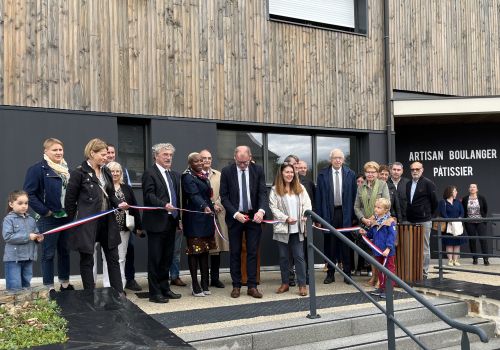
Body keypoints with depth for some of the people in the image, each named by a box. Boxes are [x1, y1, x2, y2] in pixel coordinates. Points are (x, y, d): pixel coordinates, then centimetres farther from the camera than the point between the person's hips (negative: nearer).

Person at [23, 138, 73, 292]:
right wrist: (44, 211, -17)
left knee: (65, 251, 14)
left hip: (66, 217, 6)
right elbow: (29, 194, -16)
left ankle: (65, 284, 26)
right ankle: (49, 288, 13)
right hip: (49, 219, -6)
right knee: (48, 254, 3)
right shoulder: (37, 169, -11)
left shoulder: (66, 169, 10)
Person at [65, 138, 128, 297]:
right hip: (87, 222, -6)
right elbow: (70, 199, -7)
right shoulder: (79, 173, -10)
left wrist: (119, 204, -4)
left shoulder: (106, 171, 10)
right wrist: (74, 220, -2)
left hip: (107, 221, 7)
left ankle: (119, 293, 17)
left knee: (113, 258, 9)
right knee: (87, 260, 6)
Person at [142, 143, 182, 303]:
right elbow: (149, 195, -17)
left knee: (167, 258, 13)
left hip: (171, 222, 7)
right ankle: (155, 293, 7)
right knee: (155, 258, 0)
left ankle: (165, 289, 24)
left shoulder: (175, 175, 17)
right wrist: (164, 205, -31)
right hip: (157, 222, -7)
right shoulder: (149, 173, -6)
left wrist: (179, 218, 13)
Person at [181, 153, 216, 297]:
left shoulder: (203, 175, 15)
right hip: (194, 219, -8)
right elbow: (194, 194, -26)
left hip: (206, 218, 8)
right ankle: (195, 286, 4)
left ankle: (205, 284, 15)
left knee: (205, 251, 9)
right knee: (194, 251, -3)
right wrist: (204, 206, -41)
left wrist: (212, 208, 17)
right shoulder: (187, 177, -10)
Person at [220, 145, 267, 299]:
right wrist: (235, 214, -17)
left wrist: (261, 210, -22)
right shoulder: (226, 171, -5)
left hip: (254, 216, 1)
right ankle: (236, 286, 16)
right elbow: (224, 196, -5)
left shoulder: (258, 170, -2)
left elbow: (263, 192, -4)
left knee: (252, 252, 3)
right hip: (235, 217, -1)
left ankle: (252, 286, 10)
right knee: (235, 253, 6)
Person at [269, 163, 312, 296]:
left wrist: (306, 215, -15)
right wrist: (286, 218, -15)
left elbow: (307, 204, 3)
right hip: (282, 228, -1)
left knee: (299, 256, 1)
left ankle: (302, 284, 6)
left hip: (297, 229, 1)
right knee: (283, 257, 8)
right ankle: (285, 283, 20)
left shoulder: (300, 188, 9)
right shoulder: (275, 190, 0)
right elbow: (273, 208, -6)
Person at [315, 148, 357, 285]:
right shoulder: (322, 174, 1)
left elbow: (353, 196, 5)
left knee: (346, 244, 6)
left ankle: (347, 273, 15)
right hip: (329, 213, 0)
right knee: (329, 244, 5)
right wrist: (319, 216, -3)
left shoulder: (350, 174, 4)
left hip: (345, 213, 0)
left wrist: (352, 214, 0)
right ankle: (330, 274, 15)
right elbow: (319, 196, 2)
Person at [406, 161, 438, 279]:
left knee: (425, 248, 2)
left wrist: (429, 214, 6)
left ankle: (424, 273, 8)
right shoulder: (408, 184, 11)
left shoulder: (428, 183, -6)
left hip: (424, 221, -5)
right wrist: (408, 216, 12)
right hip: (411, 221, 5)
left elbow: (434, 201, -3)